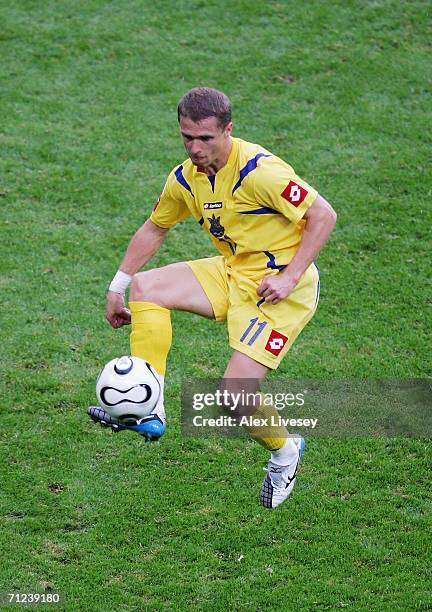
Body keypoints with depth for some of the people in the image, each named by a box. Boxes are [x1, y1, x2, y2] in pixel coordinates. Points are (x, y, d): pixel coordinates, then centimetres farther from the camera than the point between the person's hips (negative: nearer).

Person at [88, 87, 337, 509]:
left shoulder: (258, 170, -22)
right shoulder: (186, 179, 2)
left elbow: (323, 215, -19)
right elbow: (154, 228, 19)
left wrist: (291, 277, -23)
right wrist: (117, 288, 18)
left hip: (280, 287, -8)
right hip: (232, 273, 8)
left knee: (237, 392, -16)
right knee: (146, 287, -8)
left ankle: (284, 451, 18)